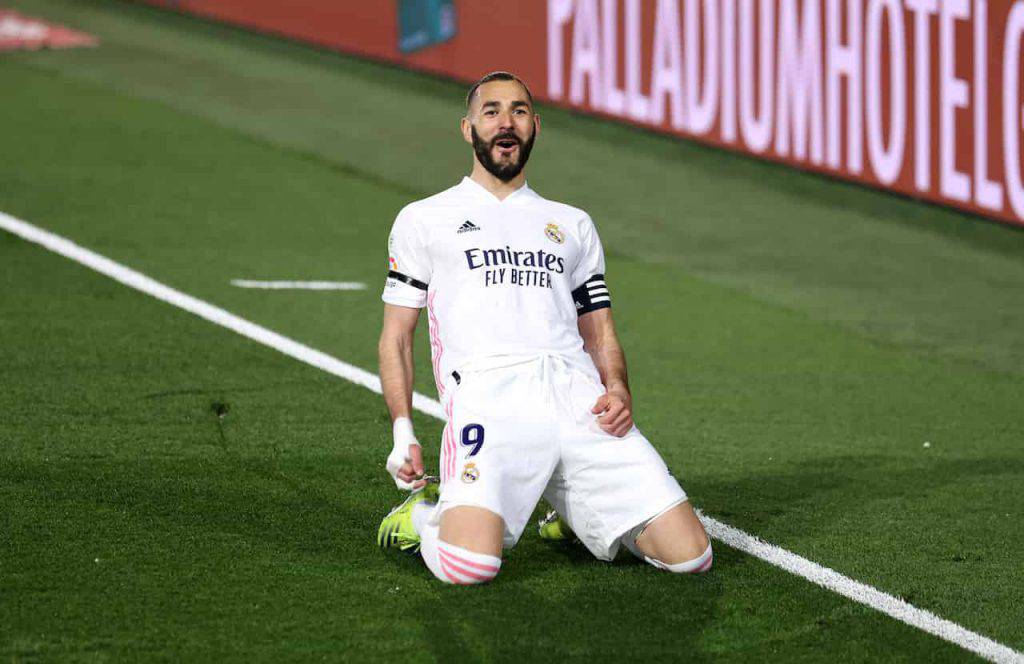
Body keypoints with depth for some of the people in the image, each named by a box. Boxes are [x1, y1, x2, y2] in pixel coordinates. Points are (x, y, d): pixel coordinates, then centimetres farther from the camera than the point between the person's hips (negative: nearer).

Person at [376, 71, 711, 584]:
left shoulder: (572, 225, 28)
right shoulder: (425, 220, 18)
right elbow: (396, 337, 16)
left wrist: (618, 389, 2)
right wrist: (402, 432, 1)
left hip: (579, 400, 4)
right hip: (488, 397, -3)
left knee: (690, 556, -11)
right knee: (469, 565, -29)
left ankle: (578, 515, 18)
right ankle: (427, 513, 7)